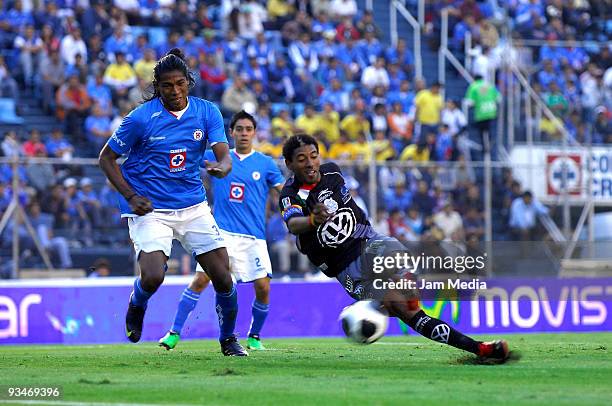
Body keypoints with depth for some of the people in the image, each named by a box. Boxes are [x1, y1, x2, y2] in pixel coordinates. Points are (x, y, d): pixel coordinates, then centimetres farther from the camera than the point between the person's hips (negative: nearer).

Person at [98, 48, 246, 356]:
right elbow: (107, 158, -2)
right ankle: (136, 305, 15)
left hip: (193, 206, 3)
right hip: (149, 209, -3)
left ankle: (228, 339, 21)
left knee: (223, 277, -4)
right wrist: (131, 196, -13)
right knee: (153, 277, -22)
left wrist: (221, 166, -35)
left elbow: (224, 155, -10)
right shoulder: (141, 118, -11)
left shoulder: (207, 112, -2)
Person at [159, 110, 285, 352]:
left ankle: (254, 337, 15)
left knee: (263, 288, -9)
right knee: (200, 280, -14)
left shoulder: (265, 163, 7)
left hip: (253, 237, 0)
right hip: (222, 232, 0)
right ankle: (174, 333, -8)